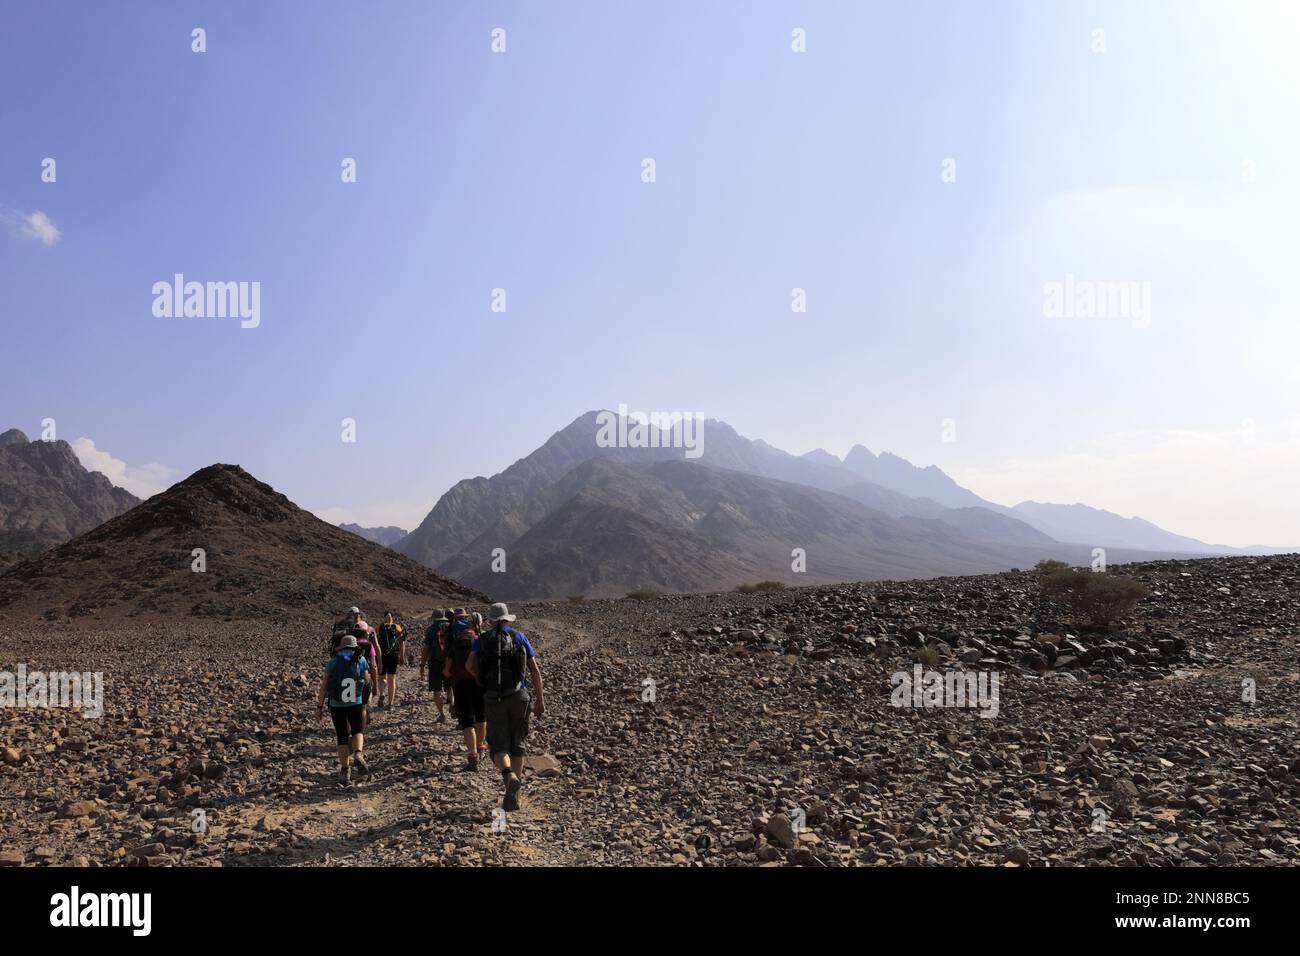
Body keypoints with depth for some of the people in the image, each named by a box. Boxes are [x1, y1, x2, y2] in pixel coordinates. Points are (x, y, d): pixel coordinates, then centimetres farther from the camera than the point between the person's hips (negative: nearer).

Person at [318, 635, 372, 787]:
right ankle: (358, 754, -12)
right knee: (357, 730, 18)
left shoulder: (333, 662, 1)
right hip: (355, 704, 0)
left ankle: (344, 772, 7)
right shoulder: (361, 660, 2)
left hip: (336, 705, 0)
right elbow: (367, 681, 10)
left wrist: (320, 705, 5)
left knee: (342, 737, 10)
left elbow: (324, 685, -1)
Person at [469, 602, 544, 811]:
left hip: (493, 699, -1)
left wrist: (482, 681, 13)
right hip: (518, 696, 1)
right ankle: (513, 797, 12)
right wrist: (539, 700, 7)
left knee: (499, 746, 3)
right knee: (517, 744, 14)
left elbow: (471, 665, -8)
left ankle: (509, 776, -28)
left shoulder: (482, 639, 9)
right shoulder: (520, 637, 8)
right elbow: (535, 670, 2)